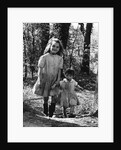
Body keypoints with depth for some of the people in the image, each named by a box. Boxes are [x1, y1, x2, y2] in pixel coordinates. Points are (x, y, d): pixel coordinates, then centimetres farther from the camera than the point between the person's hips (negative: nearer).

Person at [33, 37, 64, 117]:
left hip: (54, 80, 2)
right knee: (45, 96, 6)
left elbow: (59, 71, 3)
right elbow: (40, 70, -7)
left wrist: (58, 80, -6)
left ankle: (51, 112, 10)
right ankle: (45, 112, 23)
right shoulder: (44, 57, -7)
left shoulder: (60, 59, 2)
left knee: (55, 96, -8)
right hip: (45, 79, -2)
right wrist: (40, 81, -12)